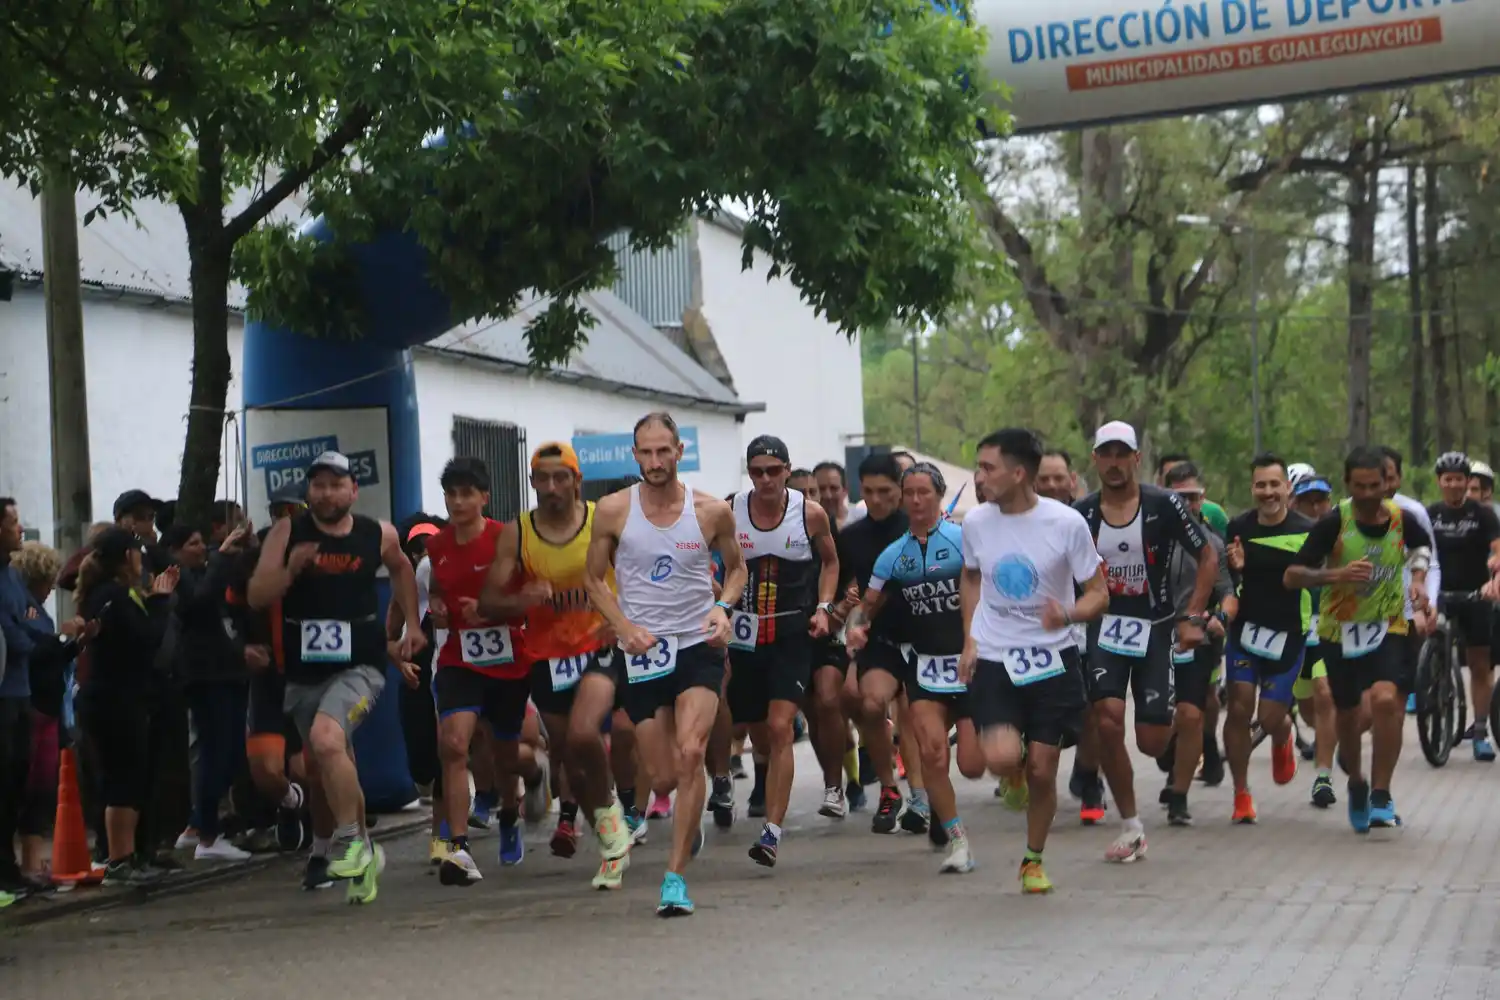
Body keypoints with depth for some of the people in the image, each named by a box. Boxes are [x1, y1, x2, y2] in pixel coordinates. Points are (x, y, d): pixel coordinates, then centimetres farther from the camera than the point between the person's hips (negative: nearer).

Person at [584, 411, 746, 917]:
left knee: (690, 754, -21)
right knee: (663, 778, 3)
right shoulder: (613, 510, -2)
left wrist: (723, 607, -6)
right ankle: (692, 820, 41)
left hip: (699, 647, -1)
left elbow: (736, 567, 14)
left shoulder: (712, 511, -2)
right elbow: (595, 580, 8)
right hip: (642, 652, 1)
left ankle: (675, 875, -13)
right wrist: (624, 627, -9)